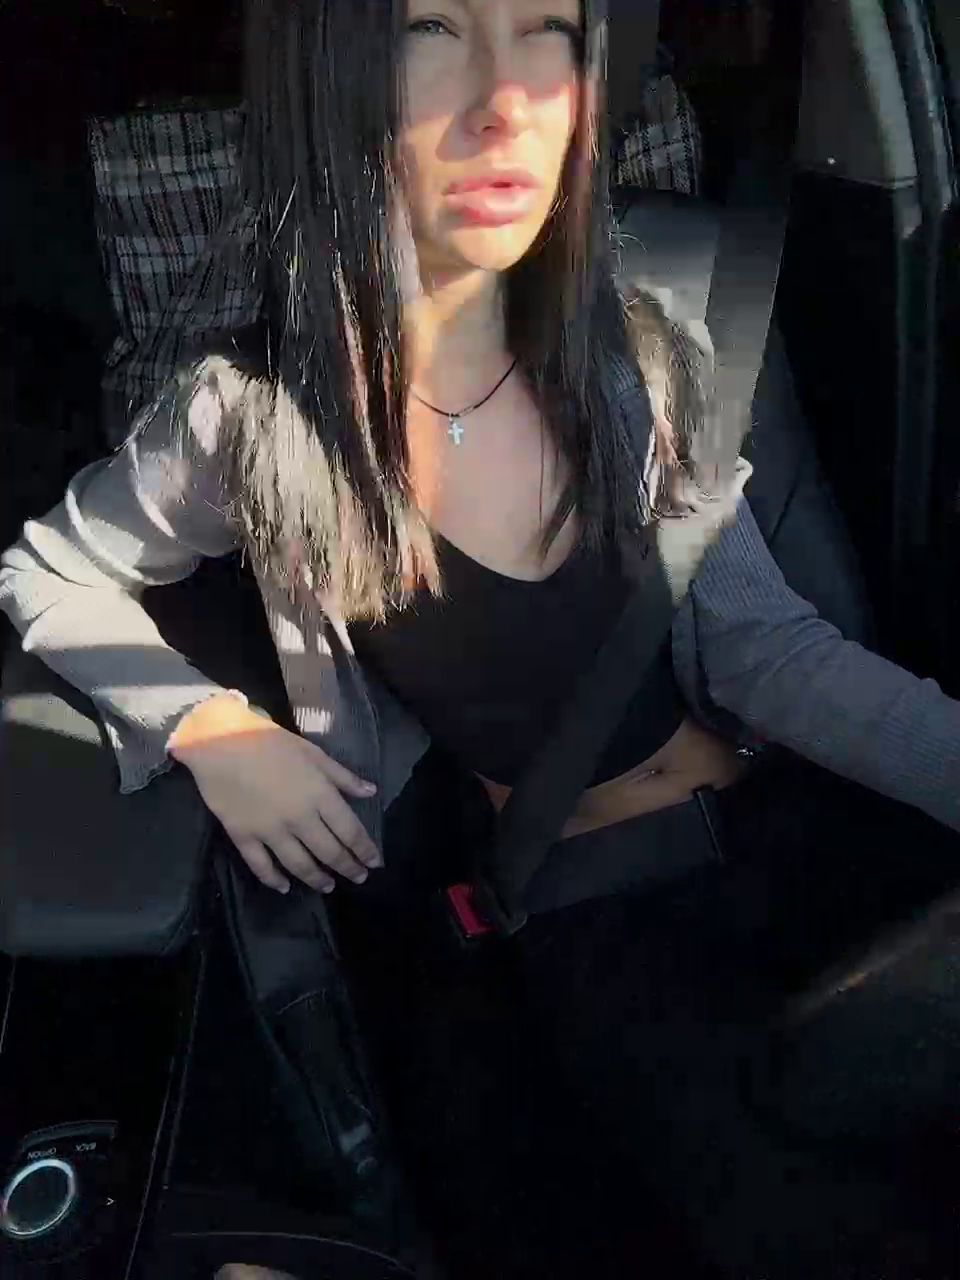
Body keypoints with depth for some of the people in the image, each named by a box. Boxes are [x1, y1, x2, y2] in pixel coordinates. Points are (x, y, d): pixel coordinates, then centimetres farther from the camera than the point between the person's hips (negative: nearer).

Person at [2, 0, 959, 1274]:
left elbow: (763, 643, -6)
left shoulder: (636, 360, -6)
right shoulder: (255, 423, -14)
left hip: (755, 833, 4)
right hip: (562, 908, -4)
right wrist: (211, 727, -10)